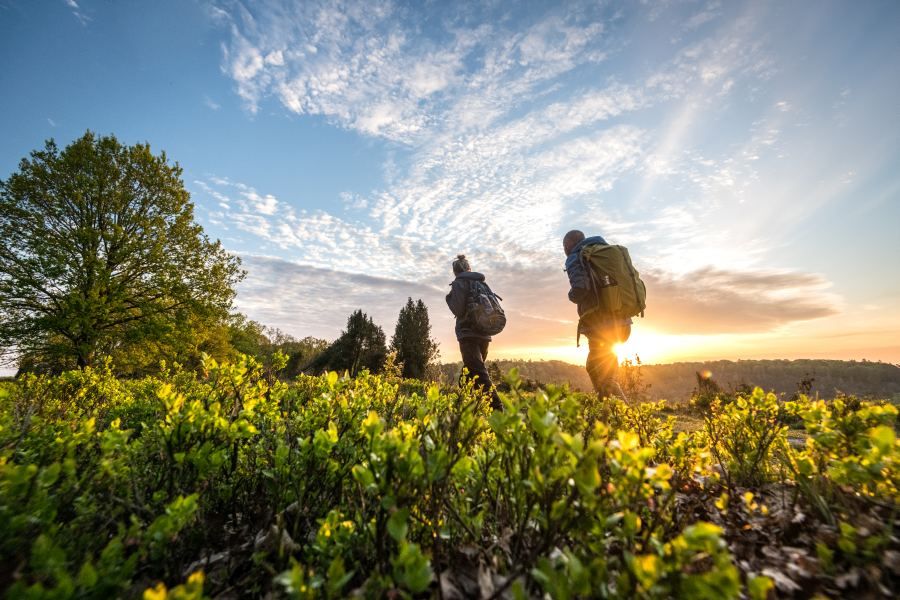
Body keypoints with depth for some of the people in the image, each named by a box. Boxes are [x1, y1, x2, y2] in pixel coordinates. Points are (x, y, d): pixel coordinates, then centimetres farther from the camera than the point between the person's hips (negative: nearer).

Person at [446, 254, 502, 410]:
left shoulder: (459, 283, -3)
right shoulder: (482, 283, 17)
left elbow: (458, 310, -13)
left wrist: (449, 297, 5)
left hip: (468, 334, -7)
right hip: (483, 333, 8)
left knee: (477, 372, -13)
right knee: (473, 371, 17)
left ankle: (495, 406, -23)